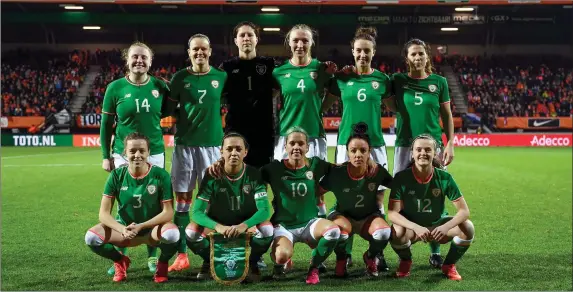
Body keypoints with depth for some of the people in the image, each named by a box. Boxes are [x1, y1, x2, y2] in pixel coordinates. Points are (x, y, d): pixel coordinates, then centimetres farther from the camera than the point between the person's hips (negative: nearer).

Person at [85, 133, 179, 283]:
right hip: (124, 227, 2)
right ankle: (120, 261, 8)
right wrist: (123, 229, -30)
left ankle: (163, 263, 0)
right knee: (91, 237, -25)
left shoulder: (160, 175, -14)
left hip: (153, 227, -2)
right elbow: (104, 213, -11)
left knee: (172, 234, -36)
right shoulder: (117, 175, -10)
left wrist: (140, 227, -27)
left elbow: (167, 212, -15)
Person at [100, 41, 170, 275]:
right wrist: (106, 156, 0)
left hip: (154, 154, 1)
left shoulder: (160, 87, -1)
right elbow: (106, 124, 2)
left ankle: (152, 256, 20)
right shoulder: (115, 87, -4)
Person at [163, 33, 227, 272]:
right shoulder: (180, 78, 4)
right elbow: (168, 109, 7)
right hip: (184, 144, 0)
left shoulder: (221, 77, 4)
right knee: (182, 199, 2)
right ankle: (182, 255, 8)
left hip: (212, 144, 0)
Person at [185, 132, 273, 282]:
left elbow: (264, 210, -22)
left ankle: (251, 262, -1)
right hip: (217, 225, 1)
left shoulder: (254, 175, -15)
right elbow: (197, 212, -20)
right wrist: (218, 227, -40)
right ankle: (209, 261, 4)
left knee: (266, 228, -32)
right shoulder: (212, 176, -16)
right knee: (192, 230, -28)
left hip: (247, 226, 0)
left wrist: (244, 226, -41)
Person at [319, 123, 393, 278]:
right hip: (342, 214, -1)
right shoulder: (337, 172, -21)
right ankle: (341, 259, 0)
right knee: (340, 232, -37)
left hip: (369, 216, 1)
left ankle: (370, 257, 4)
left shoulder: (378, 171, -17)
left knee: (383, 232, -33)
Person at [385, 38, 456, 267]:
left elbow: (447, 115, 9)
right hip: (405, 145, 0)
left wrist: (450, 144, 2)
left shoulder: (439, 82, 5)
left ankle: (435, 251, 14)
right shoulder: (398, 81, 5)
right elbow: (392, 107, 2)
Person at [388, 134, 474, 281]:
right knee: (397, 232, -35)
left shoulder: (444, 178, -15)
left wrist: (446, 227, -36)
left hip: (438, 224, 1)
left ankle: (449, 265, 3)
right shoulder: (401, 178, -18)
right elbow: (392, 213, -22)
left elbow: (464, 210, -16)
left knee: (467, 228, -25)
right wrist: (416, 228, -38)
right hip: (412, 226, -1)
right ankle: (405, 261, 2)